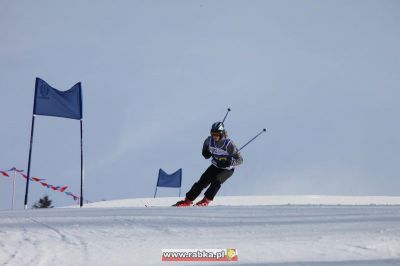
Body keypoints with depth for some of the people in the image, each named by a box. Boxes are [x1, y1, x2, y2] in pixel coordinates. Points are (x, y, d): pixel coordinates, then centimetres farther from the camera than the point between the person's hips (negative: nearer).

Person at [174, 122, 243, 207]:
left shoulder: (229, 144, -28)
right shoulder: (210, 140, -15)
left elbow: (240, 160, -22)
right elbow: (205, 152, 10)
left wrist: (229, 162, -37)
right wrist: (207, 153, -13)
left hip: (227, 169, -4)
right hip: (215, 166, 4)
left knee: (216, 180, -29)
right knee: (202, 181, -8)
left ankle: (206, 200, -15)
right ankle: (187, 201, 0)